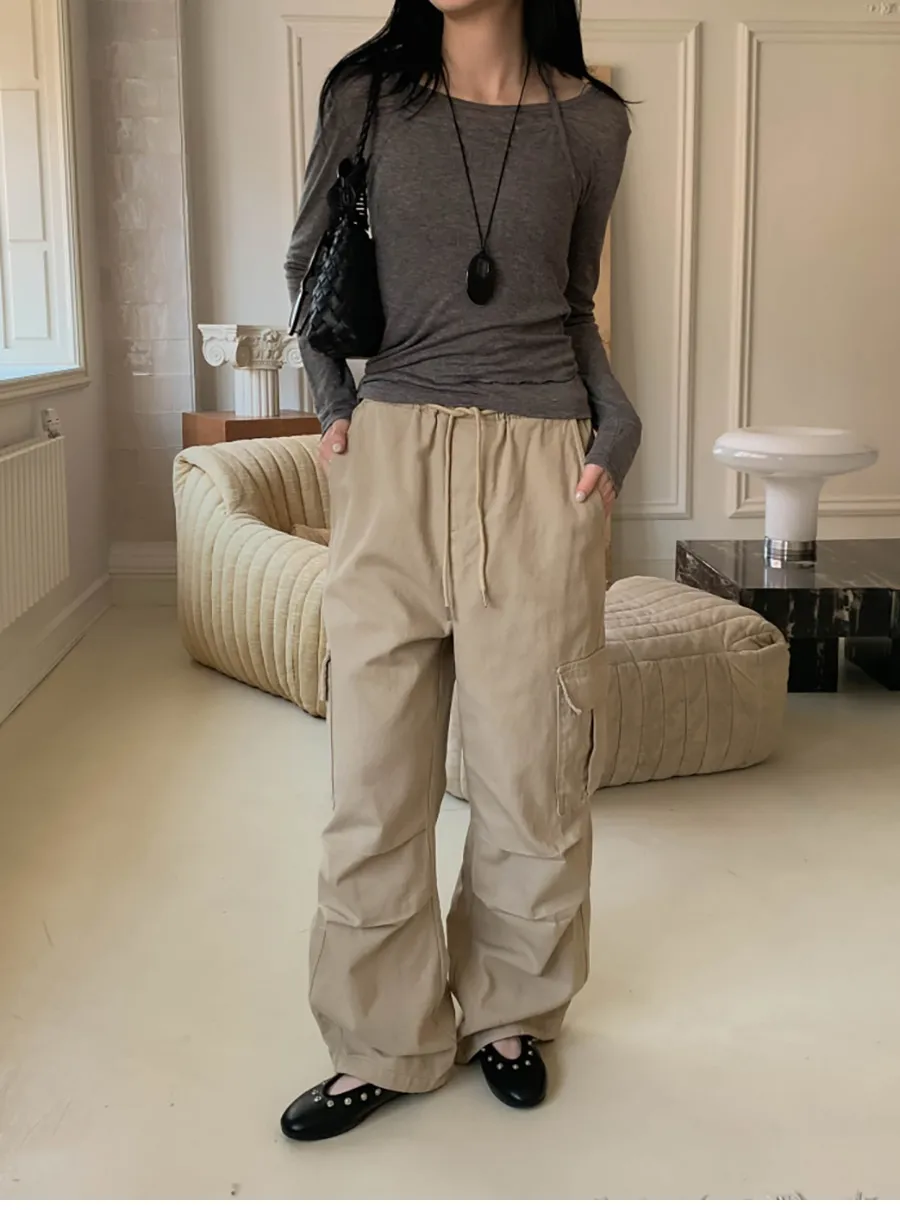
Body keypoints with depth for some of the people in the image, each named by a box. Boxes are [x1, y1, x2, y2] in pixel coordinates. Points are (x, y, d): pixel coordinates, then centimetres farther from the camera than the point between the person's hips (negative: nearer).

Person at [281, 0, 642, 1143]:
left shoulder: (592, 121, 6)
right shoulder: (365, 94, 5)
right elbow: (309, 264, 18)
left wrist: (617, 428, 3)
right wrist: (335, 403, 6)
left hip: (539, 470, 0)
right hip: (391, 460, 0)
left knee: (531, 768, 6)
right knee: (376, 771, 3)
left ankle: (510, 1012, 29)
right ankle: (386, 1045, 20)